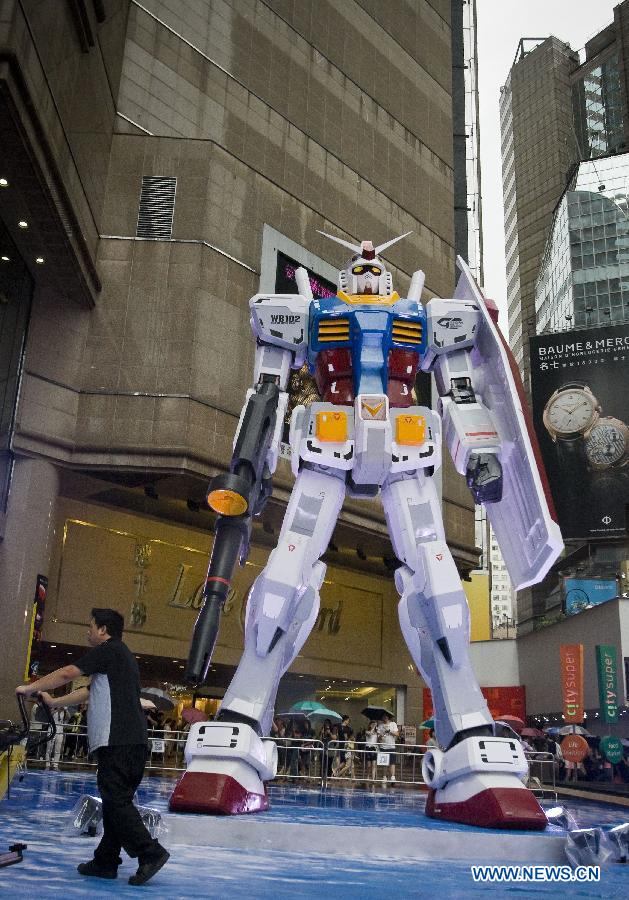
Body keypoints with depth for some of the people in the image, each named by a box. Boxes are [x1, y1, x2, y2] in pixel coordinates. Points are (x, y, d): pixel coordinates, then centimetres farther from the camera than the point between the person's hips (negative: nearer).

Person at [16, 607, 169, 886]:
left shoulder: (108, 650, -3)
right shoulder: (120, 656, 26)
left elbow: (67, 674, -5)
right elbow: (89, 692, 31)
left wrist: (30, 688, 7)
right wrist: (54, 702, 34)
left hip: (119, 741, -10)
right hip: (131, 741, 10)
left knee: (116, 800, -10)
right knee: (115, 801, 11)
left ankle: (150, 852, -13)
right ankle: (106, 862, 16)